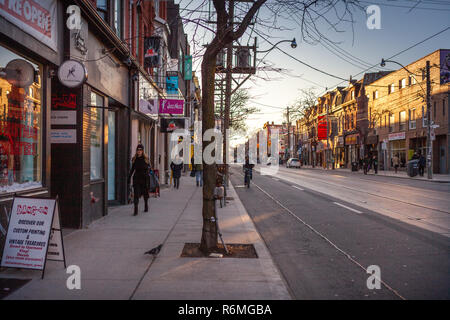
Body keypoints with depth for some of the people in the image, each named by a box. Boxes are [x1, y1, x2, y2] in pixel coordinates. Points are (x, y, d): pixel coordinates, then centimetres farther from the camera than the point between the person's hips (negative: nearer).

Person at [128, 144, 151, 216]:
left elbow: (149, 166, 7)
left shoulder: (146, 158, 0)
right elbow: (132, 169, 14)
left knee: (145, 193, 13)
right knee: (136, 194, -9)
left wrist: (148, 168, -15)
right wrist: (129, 178, 13)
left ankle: (146, 206, 37)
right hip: (136, 178, 1)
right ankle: (136, 210, -13)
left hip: (144, 178, -1)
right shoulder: (134, 159, 6)